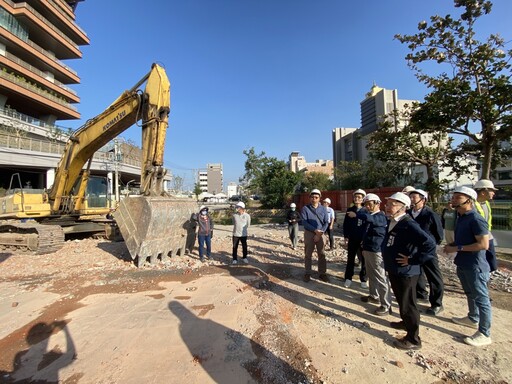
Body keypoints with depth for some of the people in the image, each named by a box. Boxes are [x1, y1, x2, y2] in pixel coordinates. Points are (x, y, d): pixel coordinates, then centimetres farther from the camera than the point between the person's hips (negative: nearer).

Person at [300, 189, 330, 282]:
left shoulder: (323, 209, 4)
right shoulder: (305, 208, -4)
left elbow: (326, 223, -1)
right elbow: (304, 222, -11)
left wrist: (319, 234, -12)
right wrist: (315, 230, -19)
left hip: (321, 234, 2)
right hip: (309, 233, -2)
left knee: (322, 254, 7)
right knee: (308, 254, 6)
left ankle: (322, 273, 20)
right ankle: (307, 273, 19)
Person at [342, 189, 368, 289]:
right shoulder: (349, 210, 2)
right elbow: (345, 224, 3)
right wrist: (346, 237, -2)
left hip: (364, 239, 0)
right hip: (352, 239, 1)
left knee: (364, 259, 8)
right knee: (350, 259, 9)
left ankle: (363, 279, 22)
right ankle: (348, 278, 19)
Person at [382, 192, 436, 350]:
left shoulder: (408, 224, -23)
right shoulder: (392, 223, 4)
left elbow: (429, 244, -32)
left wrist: (412, 260, -24)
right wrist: (389, 262, 12)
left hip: (405, 272, -9)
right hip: (394, 270, 9)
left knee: (407, 304, 5)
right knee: (401, 300, 26)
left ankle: (413, 339, 22)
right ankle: (406, 322, 47)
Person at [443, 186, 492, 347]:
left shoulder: (476, 219, -20)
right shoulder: (460, 217, 7)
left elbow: (484, 244, -24)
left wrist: (457, 248, -21)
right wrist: (451, 245, 1)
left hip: (475, 266, -9)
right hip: (462, 264, 9)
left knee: (481, 299, 4)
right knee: (470, 294, 24)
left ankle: (484, 334, 17)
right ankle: (473, 319, 42)